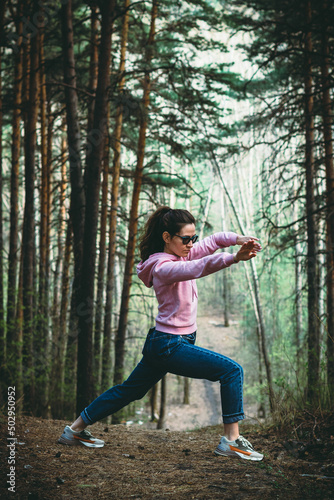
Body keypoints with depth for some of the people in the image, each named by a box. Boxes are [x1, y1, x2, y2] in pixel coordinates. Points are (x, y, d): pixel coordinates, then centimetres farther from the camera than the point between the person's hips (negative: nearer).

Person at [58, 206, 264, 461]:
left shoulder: (180, 254, 4)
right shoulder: (163, 267, -22)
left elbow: (214, 240, 4)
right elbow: (197, 268, -41)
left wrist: (238, 238, -17)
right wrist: (233, 258, -53)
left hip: (162, 344, 10)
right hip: (170, 346, -10)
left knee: (130, 390, 22)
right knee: (232, 371, -11)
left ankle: (76, 429, 32)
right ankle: (231, 441, -8)